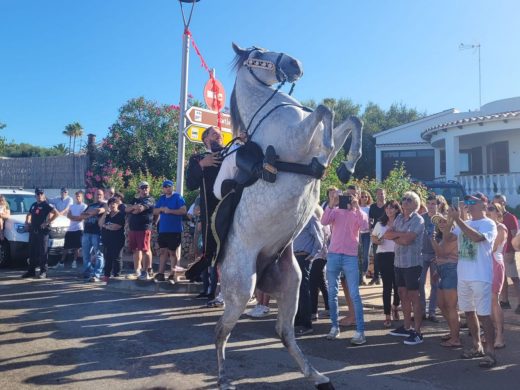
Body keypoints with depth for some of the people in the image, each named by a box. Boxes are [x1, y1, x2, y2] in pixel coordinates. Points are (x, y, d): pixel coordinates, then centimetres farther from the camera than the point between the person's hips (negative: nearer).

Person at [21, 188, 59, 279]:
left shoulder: (47, 205, -6)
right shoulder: (33, 205, 16)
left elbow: (56, 214, -18)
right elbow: (28, 215, 32)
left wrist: (48, 222, -19)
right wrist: (27, 223, 15)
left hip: (42, 231, -7)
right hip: (33, 231, 7)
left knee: (42, 252, -5)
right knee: (32, 252, 10)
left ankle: (43, 272, -2)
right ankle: (31, 271, 19)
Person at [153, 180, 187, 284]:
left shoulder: (178, 197, -4)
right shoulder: (161, 198, 14)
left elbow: (183, 210, -14)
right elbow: (154, 212, 14)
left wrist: (170, 211, -21)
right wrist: (160, 209, -7)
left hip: (175, 230, -6)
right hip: (163, 230, 6)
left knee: (172, 252, 0)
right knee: (163, 251, 8)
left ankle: (172, 275, 6)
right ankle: (160, 273, 13)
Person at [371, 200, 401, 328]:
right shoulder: (380, 223, 10)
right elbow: (373, 238, 16)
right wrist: (377, 241, -5)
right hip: (383, 256, 2)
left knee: (398, 284, 3)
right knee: (387, 285, 2)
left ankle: (395, 306, 35)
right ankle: (387, 316, 8)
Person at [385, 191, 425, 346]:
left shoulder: (418, 220, -10)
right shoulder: (399, 218, 11)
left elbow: (407, 240, -22)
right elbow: (386, 235, 2)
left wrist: (395, 234, -5)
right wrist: (401, 237, -12)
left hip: (412, 263, -7)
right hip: (399, 262, 7)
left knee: (413, 296, -3)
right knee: (403, 294, 14)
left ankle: (417, 332, 3)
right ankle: (407, 327, 26)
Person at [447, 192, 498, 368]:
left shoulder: (489, 224, -7)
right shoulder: (464, 224, 14)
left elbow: (477, 237, -25)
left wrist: (457, 219, -25)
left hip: (480, 277, -7)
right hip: (463, 276, 7)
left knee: (483, 314, -4)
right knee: (469, 312, 14)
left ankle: (490, 352, 6)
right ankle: (477, 347, 28)